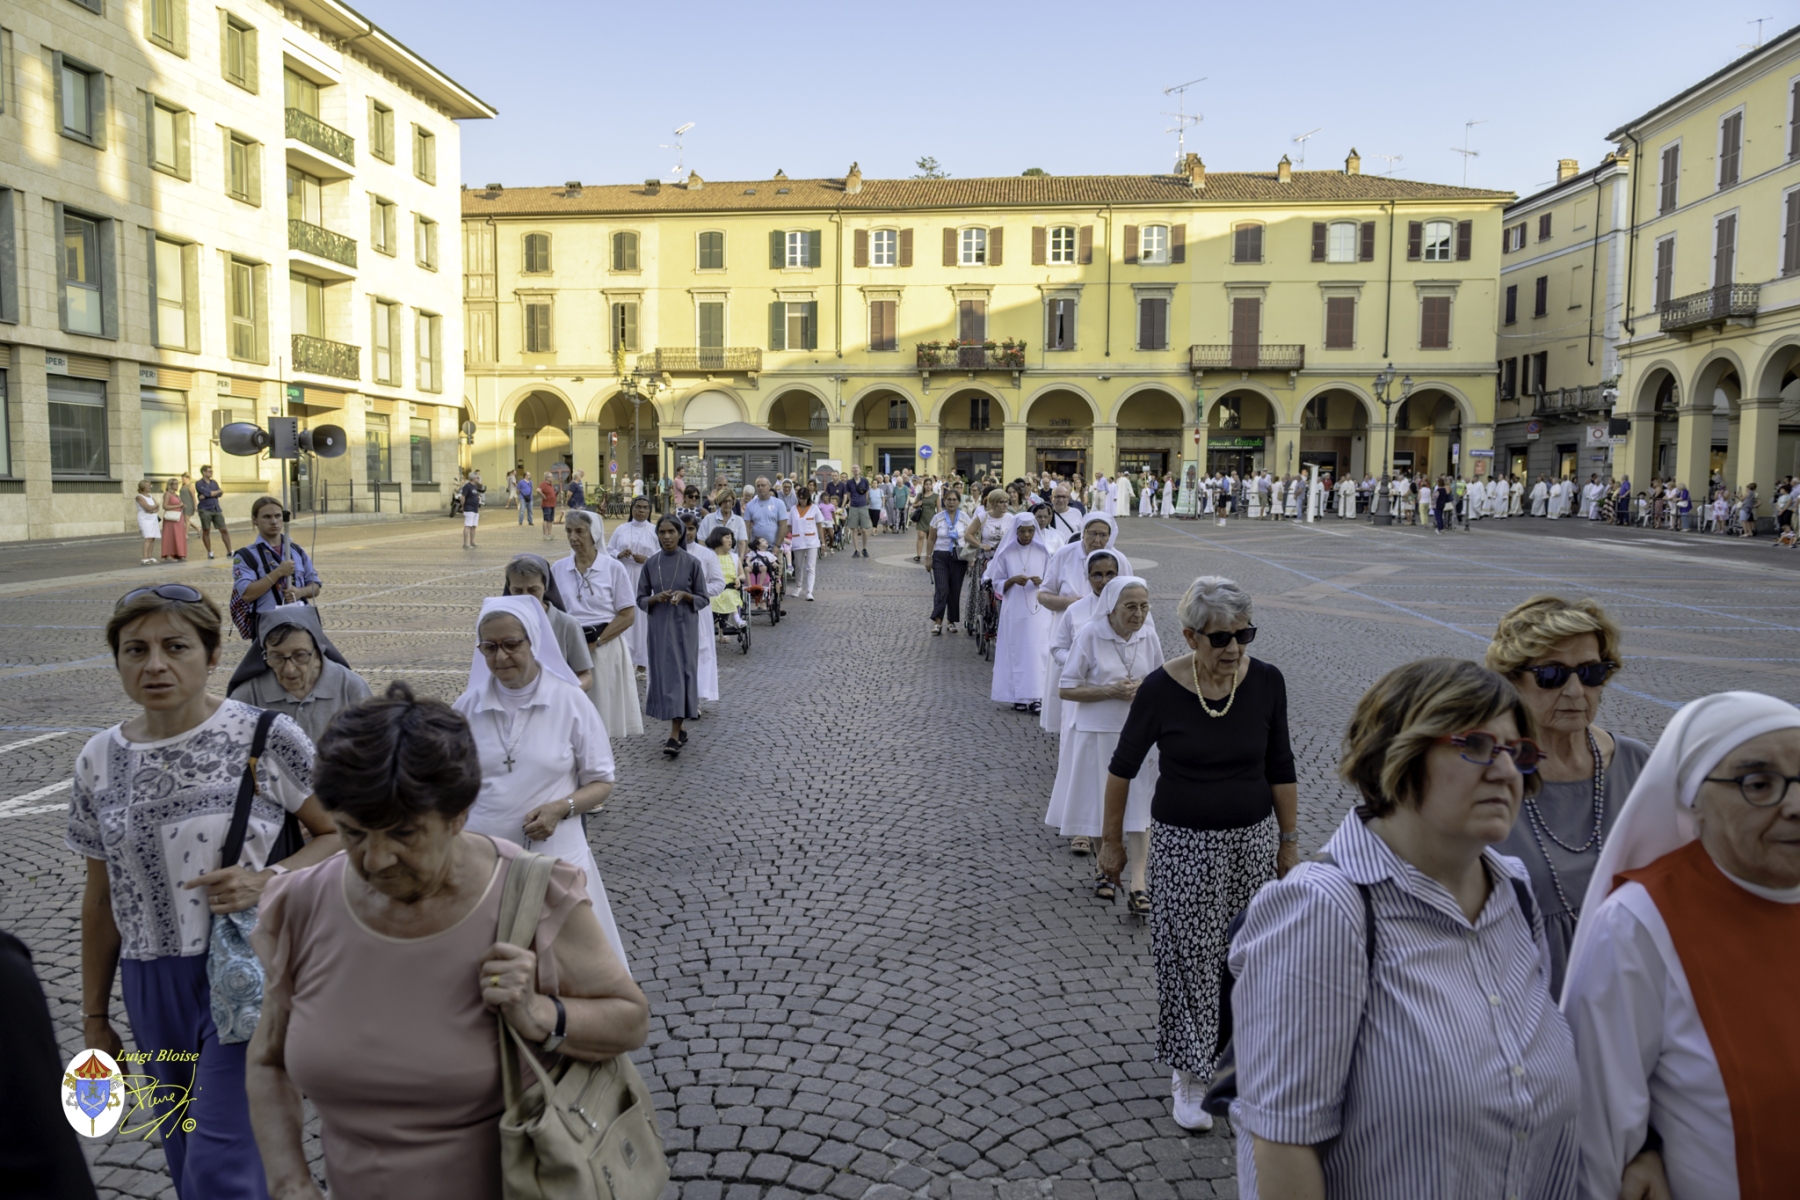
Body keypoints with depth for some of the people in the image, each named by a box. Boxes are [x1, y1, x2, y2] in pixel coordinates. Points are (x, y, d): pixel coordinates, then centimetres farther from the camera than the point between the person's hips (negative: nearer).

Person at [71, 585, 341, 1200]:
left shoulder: (264, 736, -11)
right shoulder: (100, 761, 3)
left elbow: (341, 835, -5)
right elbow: (101, 899, 11)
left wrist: (267, 880, -22)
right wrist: (94, 1015, 14)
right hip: (153, 987, 5)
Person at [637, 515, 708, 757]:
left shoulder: (692, 563, -4)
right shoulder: (651, 564, 3)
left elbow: (703, 599, 0)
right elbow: (641, 599, 6)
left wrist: (685, 595, -19)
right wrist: (656, 598, -14)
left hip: (683, 627, -3)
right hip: (658, 627, 3)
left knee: (679, 674, -7)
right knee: (663, 675, 7)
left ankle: (675, 736, -8)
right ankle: (678, 730, 23)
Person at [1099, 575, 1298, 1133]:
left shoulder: (1265, 682, -9)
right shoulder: (1161, 688, -17)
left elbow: (1280, 768, 3)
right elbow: (1123, 766, -4)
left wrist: (1289, 840, 7)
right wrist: (1112, 841, 3)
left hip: (1254, 837, 3)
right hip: (1184, 843, -2)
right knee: (1190, 958, 3)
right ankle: (1190, 1074, 21)